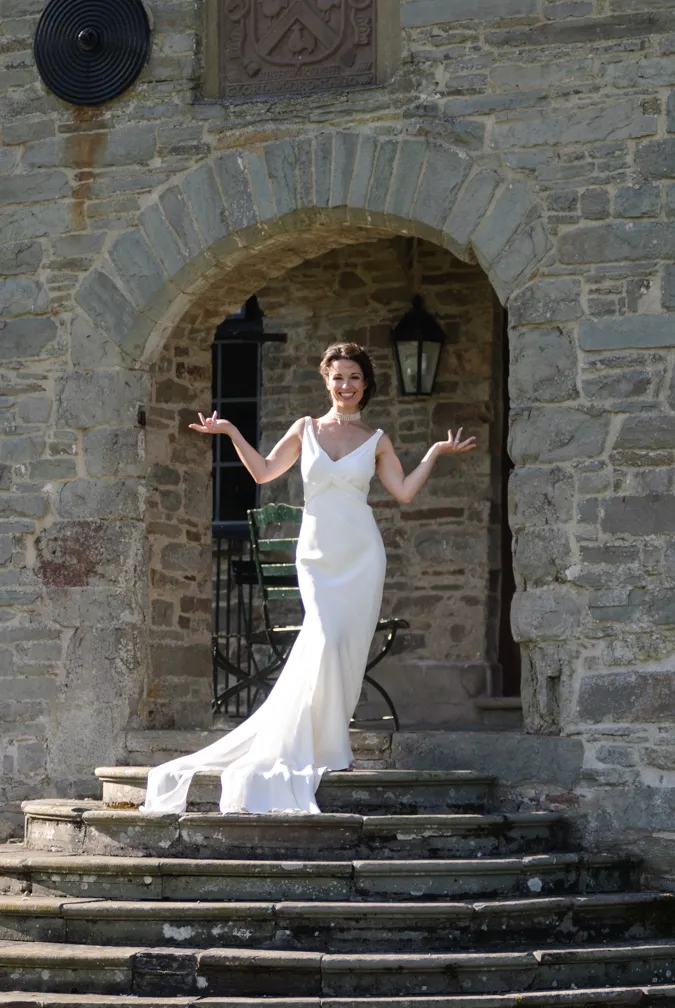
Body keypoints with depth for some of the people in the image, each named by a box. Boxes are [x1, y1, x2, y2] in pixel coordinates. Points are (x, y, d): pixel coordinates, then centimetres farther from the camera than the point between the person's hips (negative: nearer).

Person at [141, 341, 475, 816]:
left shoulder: (376, 440, 8)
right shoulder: (306, 429, 10)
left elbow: (404, 491, 5)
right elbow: (264, 471, 10)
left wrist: (437, 452, 1)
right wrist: (232, 433, 5)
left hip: (361, 556, 0)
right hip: (317, 555, 0)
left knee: (345, 649, -3)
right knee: (326, 642, -13)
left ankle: (331, 745, 6)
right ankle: (329, 747, -3)